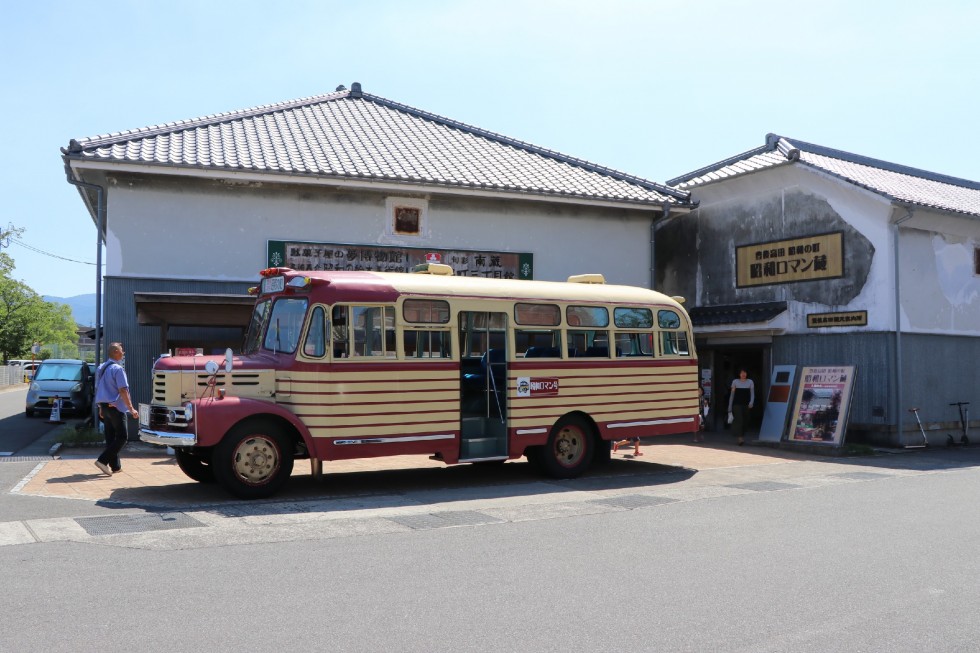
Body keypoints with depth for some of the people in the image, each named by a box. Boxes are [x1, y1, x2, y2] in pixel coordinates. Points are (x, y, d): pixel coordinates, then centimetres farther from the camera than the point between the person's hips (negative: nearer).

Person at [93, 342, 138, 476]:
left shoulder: (101, 368, 12)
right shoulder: (117, 369, -15)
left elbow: (98, 389, 18)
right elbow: (123, 391, -20)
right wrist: (131, 409, -18)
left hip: (104, 406, 9)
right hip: (116, 407, -9)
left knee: (110, 437, 11)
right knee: (122, 437, -3)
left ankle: (115, 466, 15)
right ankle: (103, 460, -12)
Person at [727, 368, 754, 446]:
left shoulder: (750, 382, 7)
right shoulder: (735, 382, 4)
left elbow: (752, 394, 2)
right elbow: (732, 395, 6)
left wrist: (751, 402, -18)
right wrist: (730, 408, 4)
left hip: (746, 405, 2)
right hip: (737, 404, -2)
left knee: (744, 421, 6)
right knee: (739, 420, -16)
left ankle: (742, 437, 21)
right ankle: (740, 438, -22)